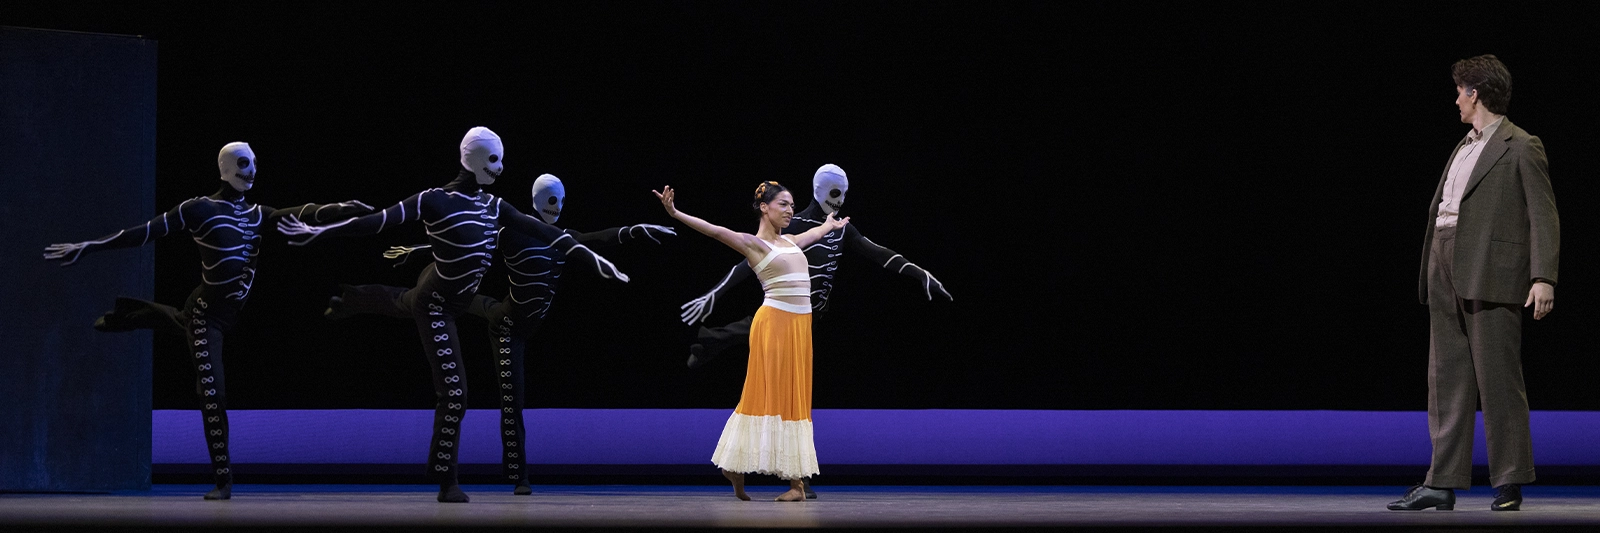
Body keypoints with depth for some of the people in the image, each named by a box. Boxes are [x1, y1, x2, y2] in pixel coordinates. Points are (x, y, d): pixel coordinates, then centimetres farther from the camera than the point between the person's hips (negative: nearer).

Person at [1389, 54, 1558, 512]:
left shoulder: (1521, 148, -3)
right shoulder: (1464, 148, 21)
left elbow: (1543, 216, -8)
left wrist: (1543, 277, -17)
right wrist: (1431, 271, 15)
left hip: (1492, 276, -8)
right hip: (1447, 274, 8)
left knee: (1497, 378, -4)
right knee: (1447, 378, 6)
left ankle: (1509, 483, 4)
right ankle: (1442, 483, 7)